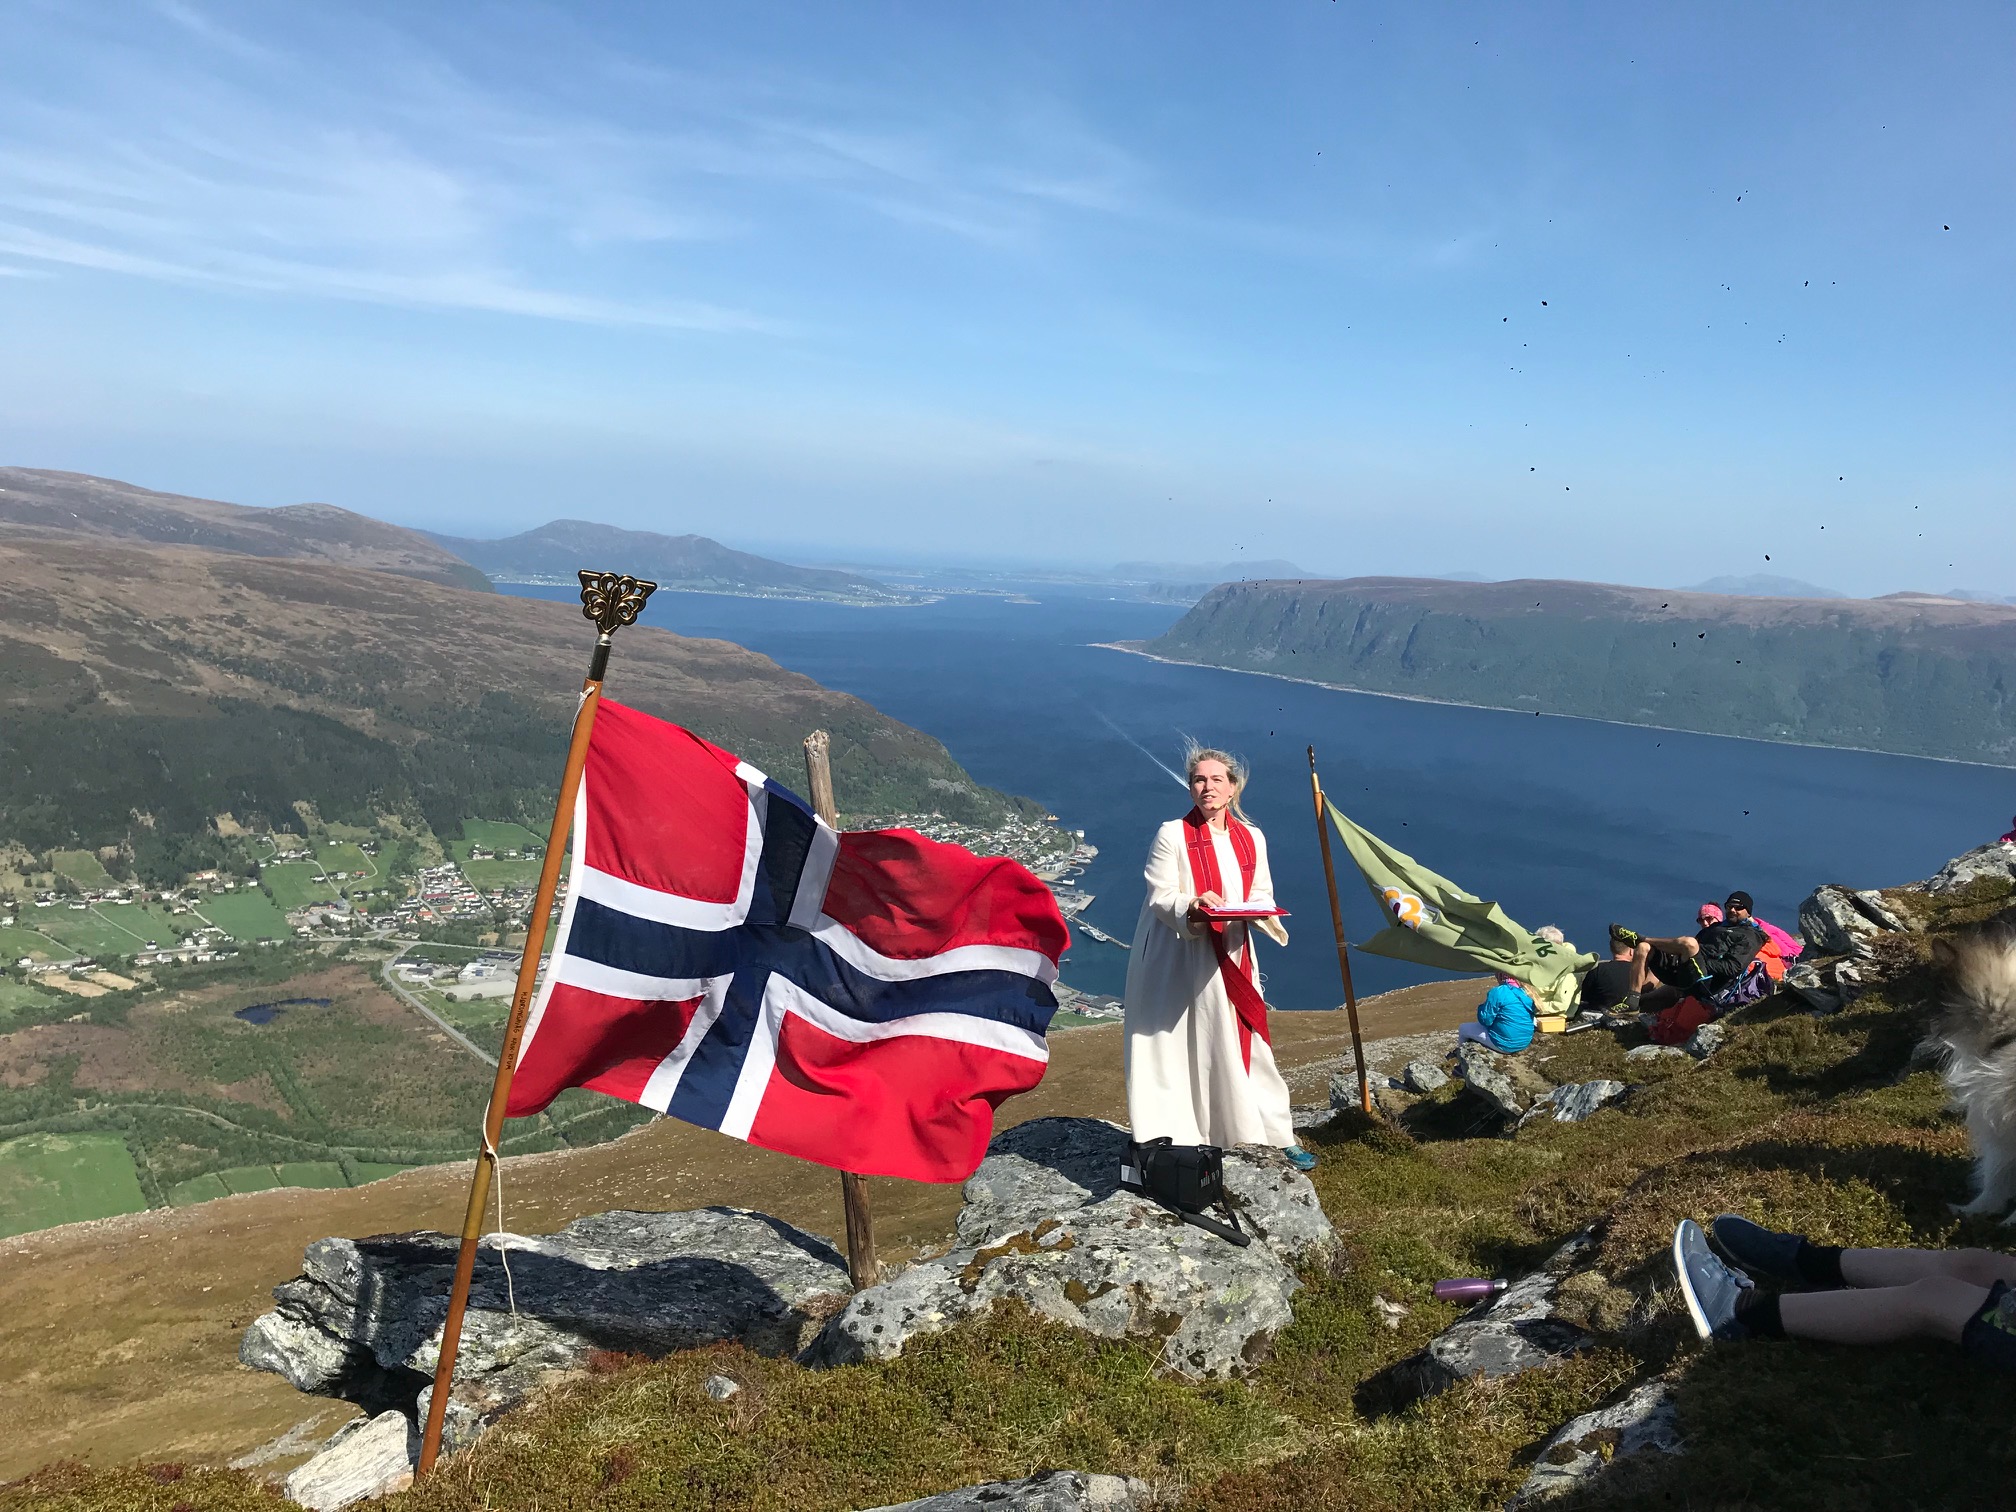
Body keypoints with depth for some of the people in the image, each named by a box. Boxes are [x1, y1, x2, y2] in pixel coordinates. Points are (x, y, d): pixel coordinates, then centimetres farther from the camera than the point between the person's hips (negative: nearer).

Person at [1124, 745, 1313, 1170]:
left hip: (1232, 958, 4)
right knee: (1186, 1052, -2)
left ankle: (1276, 1137, 21)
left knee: (1247, 1046, 8)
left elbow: (1262, 895, 10)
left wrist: (1260, 913, -12)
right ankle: (1179, 1142, 8)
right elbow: (1159, 897, -9)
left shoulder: (1251, 838, 7)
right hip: (1180, 963, -4)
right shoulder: (1172, 835, -7)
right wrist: (1192, 908, -27)